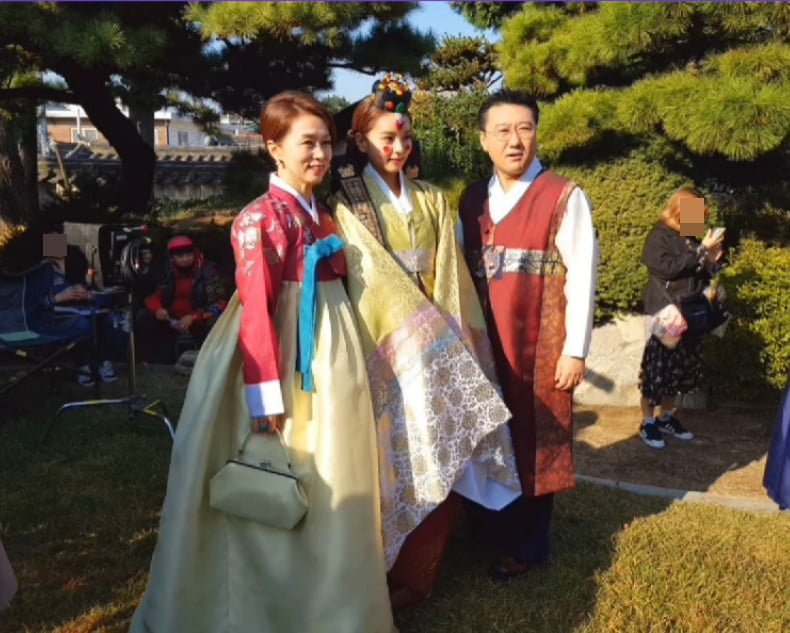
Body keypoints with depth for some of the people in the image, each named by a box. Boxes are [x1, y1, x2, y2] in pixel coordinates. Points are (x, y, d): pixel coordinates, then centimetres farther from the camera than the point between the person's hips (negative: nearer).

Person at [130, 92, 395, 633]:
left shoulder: (322, 214, 13)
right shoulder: (263, 217, -13)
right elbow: (256, 309, -19)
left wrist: (352, 364, 15)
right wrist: (266, 393, -24)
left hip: (336, 359, 9)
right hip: (293, 362, -8)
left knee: (337, 483, 17)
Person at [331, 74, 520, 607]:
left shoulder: (432, 201, 13)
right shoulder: (348, 206, -1)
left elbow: (450, 277, 8)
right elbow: (376, 279, -10)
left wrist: (452, 337, -4)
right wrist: (425, 335, -18)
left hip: (440, 343, 4)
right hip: (388, 346, -4)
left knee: (444, 458, 4)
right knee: (399, 461, -1)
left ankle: (421, 570, 21)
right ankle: (395, 573, 16)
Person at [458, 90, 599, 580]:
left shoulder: (565, 198, -8)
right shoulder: (471, 201, 7)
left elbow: (582, 277, -10)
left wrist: (575, 350, -13)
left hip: (539, 346, -4)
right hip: (484, 345, 5)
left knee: (533, 442, 7)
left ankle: (527, 547, 23)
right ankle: (491, 529, 33)